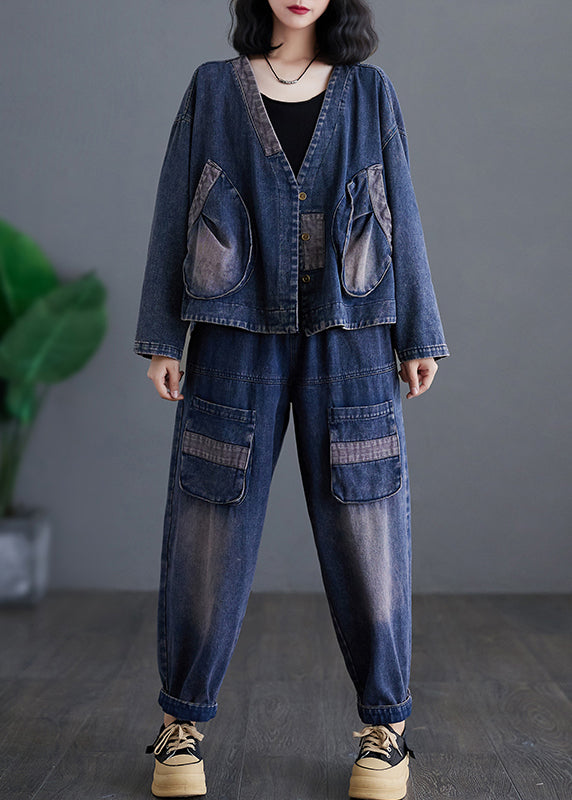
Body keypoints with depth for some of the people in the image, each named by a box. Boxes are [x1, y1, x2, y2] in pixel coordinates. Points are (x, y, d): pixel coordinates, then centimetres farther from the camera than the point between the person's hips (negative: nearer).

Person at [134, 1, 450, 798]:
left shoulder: (370, 91, 11)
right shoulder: (213, 88, 9)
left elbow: (401, 212, 9)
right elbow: (176, 211, 7)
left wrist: (418, 335, 5)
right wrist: (160, 337, 2)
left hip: (347, 343, 1)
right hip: (236, 337, 0)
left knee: (364, 529, 0)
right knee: (211, 530, 1)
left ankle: (385, 726, 16)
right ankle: (182, 719, 18)